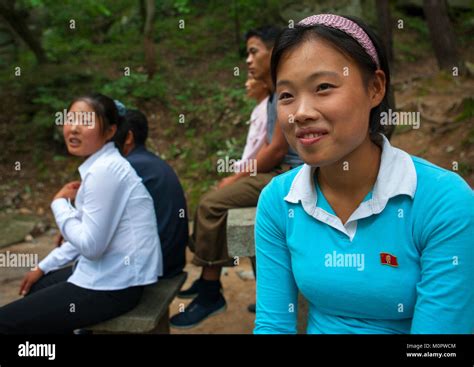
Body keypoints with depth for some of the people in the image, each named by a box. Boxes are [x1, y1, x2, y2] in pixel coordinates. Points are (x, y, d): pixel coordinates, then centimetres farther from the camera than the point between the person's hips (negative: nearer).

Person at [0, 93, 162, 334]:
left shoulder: (105, 170, -22)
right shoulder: (100, 165, 8)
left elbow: (90, 245, -22)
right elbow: (87, 232, 16)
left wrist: (59, 203, -10)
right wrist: (43, 267, 18)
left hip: (114, 285, -10)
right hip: (110, 273, 10)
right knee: (35, 288, 28)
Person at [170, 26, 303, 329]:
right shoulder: (275, 94, 18)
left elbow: (277, 151, -18)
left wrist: (238, 177, -9)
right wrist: (237, 177, 5)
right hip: (278, 172, 10)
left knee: (213, 204, -18)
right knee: (214, 200, 9)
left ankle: (211, 293, -7)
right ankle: (208, 281, 14)